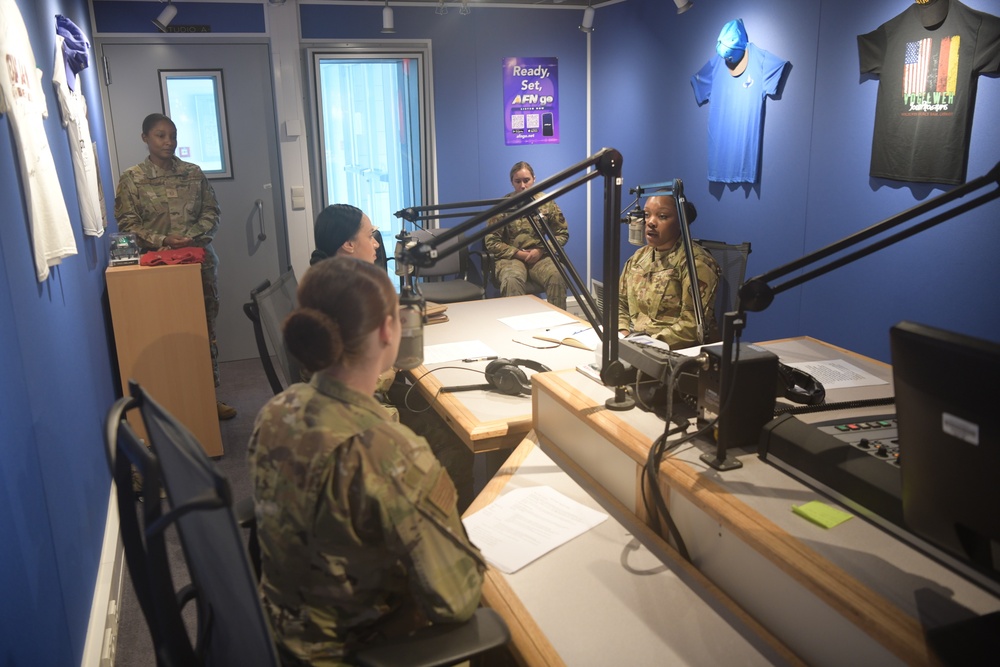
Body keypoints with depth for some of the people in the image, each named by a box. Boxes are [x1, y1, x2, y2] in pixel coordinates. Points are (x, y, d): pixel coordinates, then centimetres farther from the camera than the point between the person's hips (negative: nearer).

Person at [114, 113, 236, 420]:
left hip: (200, 260, 3)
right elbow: (127, 224, -5)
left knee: (206, 328, 7)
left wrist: (195, 235, -12)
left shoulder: (194, 173, 7)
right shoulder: (131, 179, -1)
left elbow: (211, 212, 6)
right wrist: (163, 240, -18)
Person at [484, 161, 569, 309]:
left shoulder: (547, 202, 5)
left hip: (541, 257, 2)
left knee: (557, 277, -31)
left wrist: (541, 250, -8)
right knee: (512, 280, -37)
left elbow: (563, 233, 8)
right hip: (511, 257, -2)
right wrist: (520, 253, -12)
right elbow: (491, 242, -2)